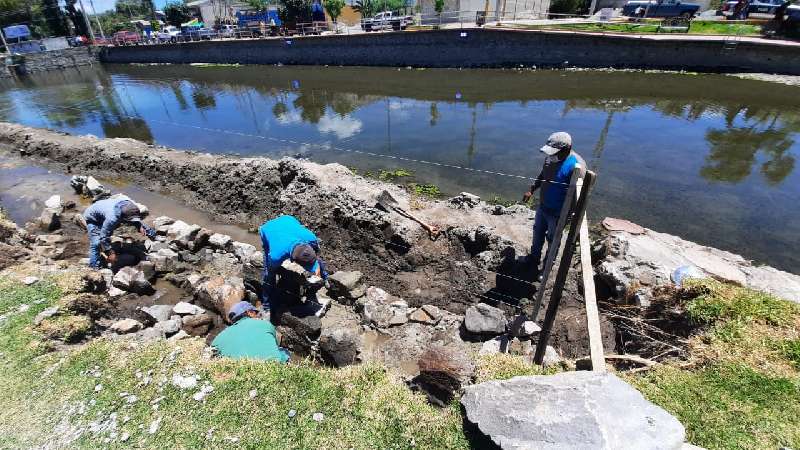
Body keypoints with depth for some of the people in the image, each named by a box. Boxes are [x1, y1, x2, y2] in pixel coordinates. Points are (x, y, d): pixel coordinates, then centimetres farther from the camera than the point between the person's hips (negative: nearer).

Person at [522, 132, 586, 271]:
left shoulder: (576, 166, -29)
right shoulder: (551, 157, -8)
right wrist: (531, 191, 12)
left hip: (557, 212, -7)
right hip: (542, 206, 7)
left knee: (553, 239, 14)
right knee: (538, 231, 23)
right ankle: (534, 257, 46)